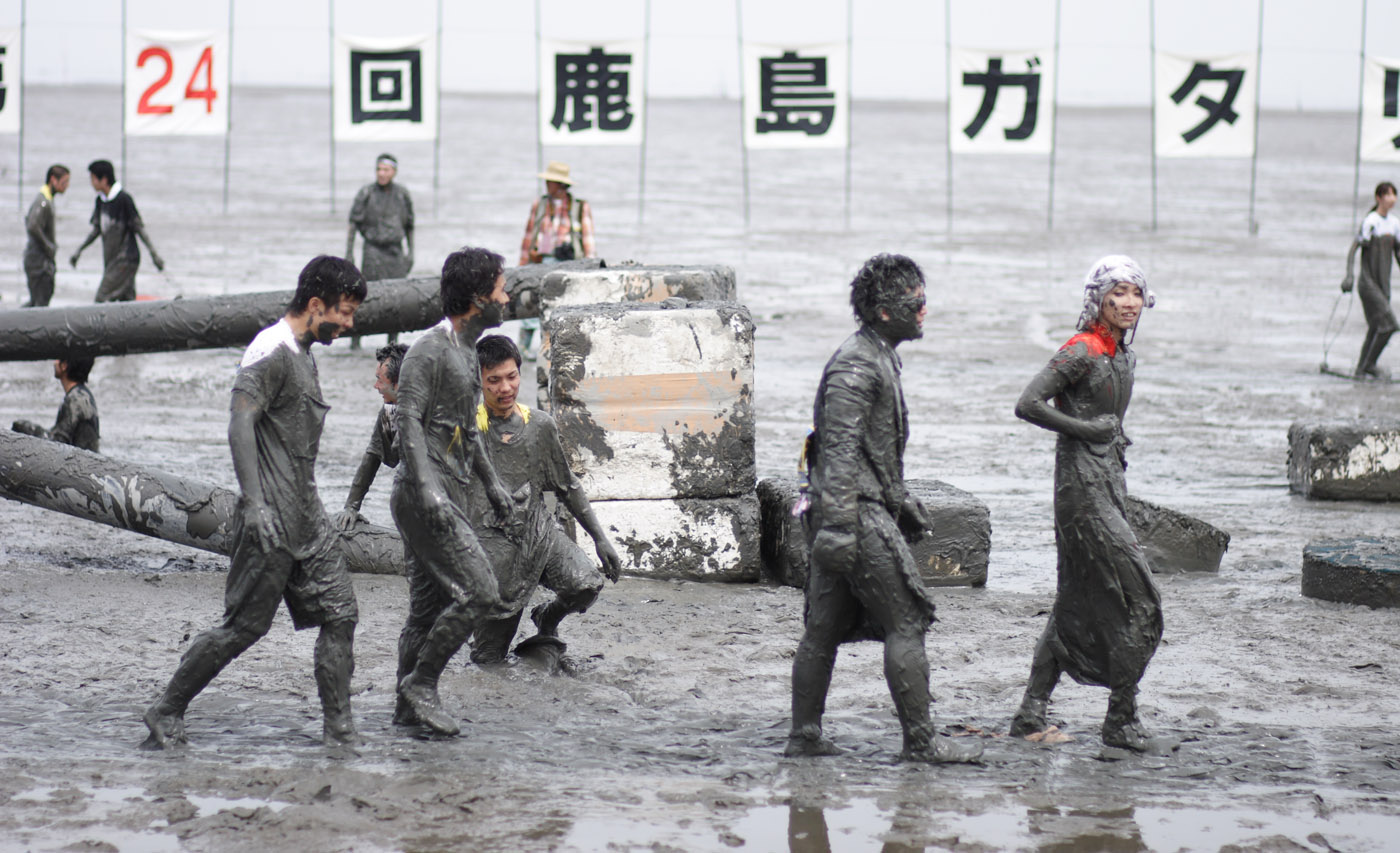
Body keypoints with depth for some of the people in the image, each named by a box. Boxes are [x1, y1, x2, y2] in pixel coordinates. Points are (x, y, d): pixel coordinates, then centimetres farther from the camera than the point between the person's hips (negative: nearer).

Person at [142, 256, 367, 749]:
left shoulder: (304, 355, 18)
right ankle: (167, 713, 6)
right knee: (245, 625, -5)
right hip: (272, 522, -9)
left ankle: (339, 729, 5)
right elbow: (240, 425, -23)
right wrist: (255, 505, -30)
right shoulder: (270, 353, -13)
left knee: (340, 615, 2)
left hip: (308, 518, 9)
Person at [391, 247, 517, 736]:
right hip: (424, 497, -10)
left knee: (430, 606, 10)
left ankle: (409, 706, 15)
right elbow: (408, 420, -20)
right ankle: (421, 683, -4)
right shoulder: (429, 351, -13)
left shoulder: (466, 351, 18)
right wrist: (428, 487, -29)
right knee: (479, 594, -14)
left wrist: (491, 483, 30)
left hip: (447, 498, 10)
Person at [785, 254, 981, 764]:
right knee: (906, 622, -7)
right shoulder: (856, 366, -15)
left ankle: (804, 736, 13)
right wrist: (840, 524, -27)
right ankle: (920, 740, -5)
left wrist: (900, 501, 31)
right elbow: (840, 450, -22)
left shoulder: (879, 358, 18)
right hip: (857, 512, -10)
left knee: (825, 627, 10)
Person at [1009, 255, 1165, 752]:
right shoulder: (1082, 352, -14)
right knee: (1138, 599, -8)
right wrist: (1087, 429, -16)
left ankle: (1031, 712, 15)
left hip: (1110, 477, 9)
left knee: (1079, 603, 11)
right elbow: (1028, 404, -20)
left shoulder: (1122, 355, 13)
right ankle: (1122, 720, 0)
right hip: (1082, 482, -9)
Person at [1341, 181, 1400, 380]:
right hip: (1369, 283, -7)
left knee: (1375, 328, 9)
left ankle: (1361, 369, 17)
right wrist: (1349, 276, -24)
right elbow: (1353, 249, -16)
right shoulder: (1370, 222, -13)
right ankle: (1369, 364, -3)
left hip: (1384, 284, 7)